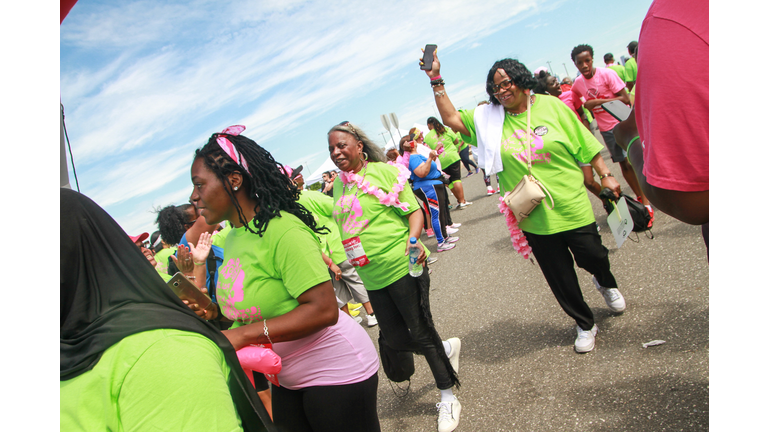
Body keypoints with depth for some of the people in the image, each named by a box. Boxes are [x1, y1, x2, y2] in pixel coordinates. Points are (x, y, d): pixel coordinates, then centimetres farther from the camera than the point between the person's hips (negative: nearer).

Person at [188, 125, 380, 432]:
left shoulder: (282, 230, -23)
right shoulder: (232, 236, 4)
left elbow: (323, 309, -29)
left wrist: (242, 334, -28)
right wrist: (215, 312, -4)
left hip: (335, 372, -8)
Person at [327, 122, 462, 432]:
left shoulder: (384, 171, -7)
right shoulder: (338, 185, 10)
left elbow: (414, 210, -8)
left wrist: (413, 239, -25)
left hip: (401, 267, -6)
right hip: (372, 278, 6)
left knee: (421, 332, 4)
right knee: (395, 339, 10)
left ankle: (448, 397, 25)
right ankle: (447, 349, 39)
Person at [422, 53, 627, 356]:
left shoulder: (551, 106, -4)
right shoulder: (489, 118, 0)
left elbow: (585, 144, 0)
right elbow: (451, 118, -5)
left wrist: (605, 175, -2)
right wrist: (436, 80, -10)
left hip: (571, 206, -1)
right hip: (533, 216, 1)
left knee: (592, 256, 12)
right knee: (559, 276, 12)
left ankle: (606, 284, 51)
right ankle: (584, 324, 35)